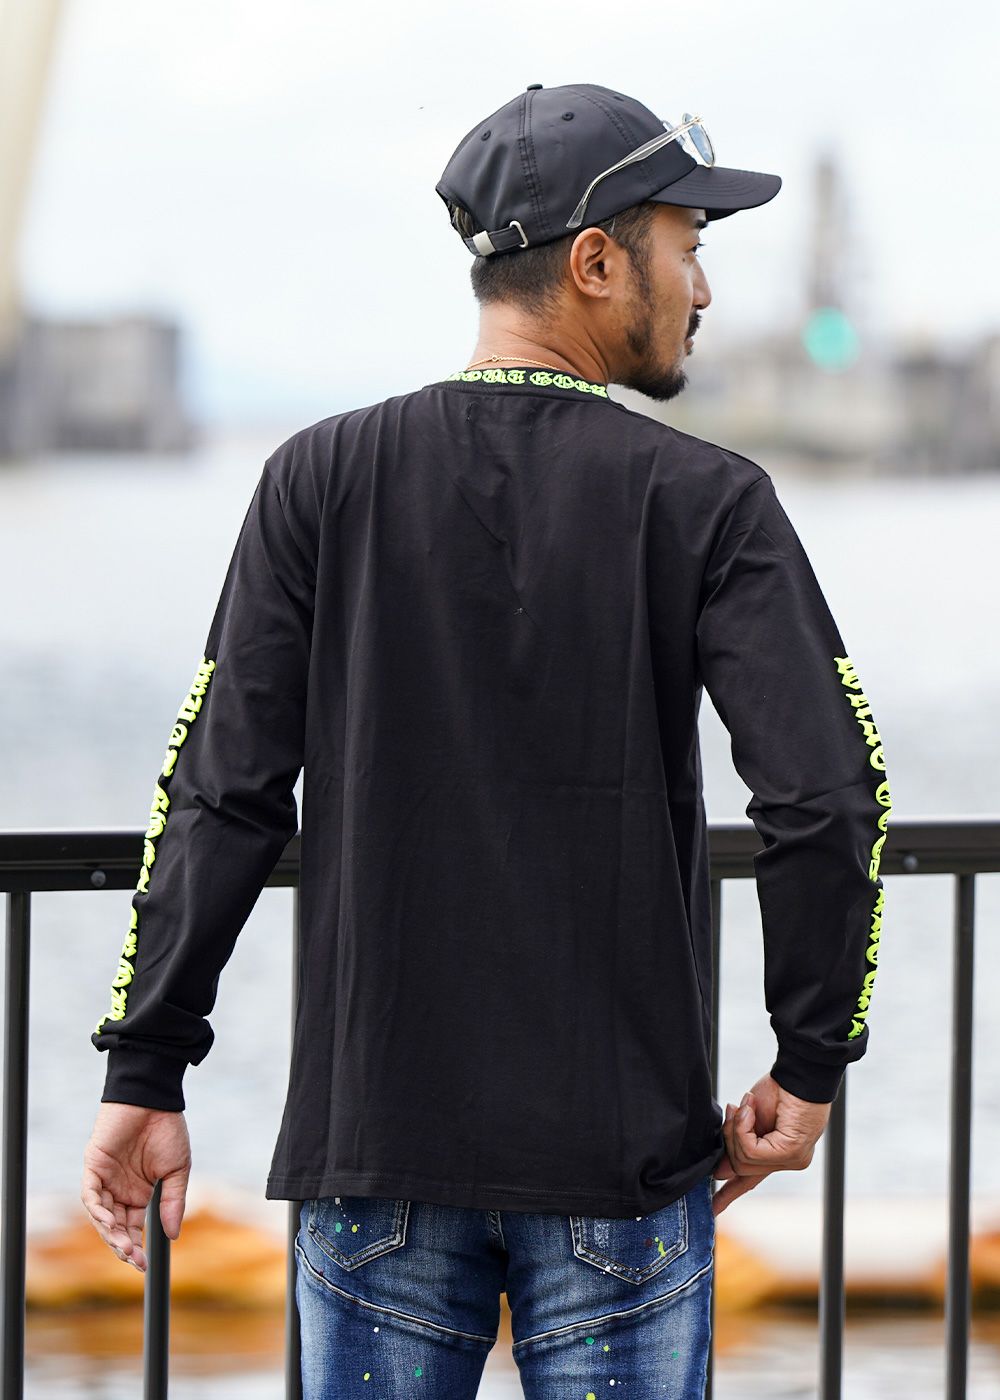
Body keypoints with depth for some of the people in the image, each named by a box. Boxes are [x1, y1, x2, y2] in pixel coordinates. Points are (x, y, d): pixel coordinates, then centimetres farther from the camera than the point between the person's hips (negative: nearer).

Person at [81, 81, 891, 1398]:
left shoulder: (323, 482, 1)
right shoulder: (704, 501, -4)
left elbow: (222, 796, -3)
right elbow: (828, 800, -12)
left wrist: (147, 1073, 0)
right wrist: (810, 1065, 0)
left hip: (375, 1145, 2)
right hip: (623, 1146, -2)